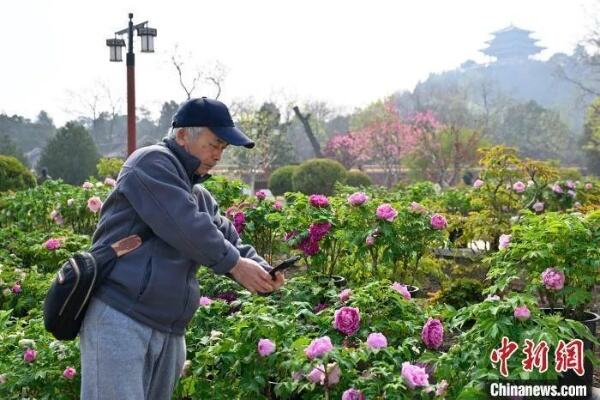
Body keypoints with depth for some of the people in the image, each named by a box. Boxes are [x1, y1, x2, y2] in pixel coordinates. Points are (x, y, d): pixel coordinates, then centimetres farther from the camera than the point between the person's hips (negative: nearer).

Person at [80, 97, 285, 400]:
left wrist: (261, 270, -3)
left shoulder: (198, 195, 22)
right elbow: (186, 227, -17)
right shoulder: (152, 162, -7)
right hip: (119, 317, -9)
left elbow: (227, 239, 17)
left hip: (168, 330, 9)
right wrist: (235, 264, -11)